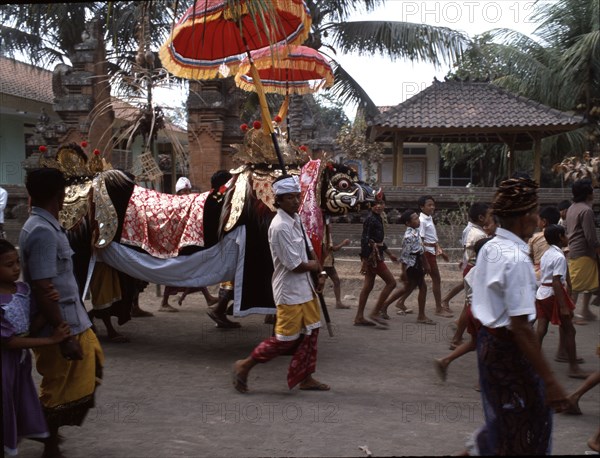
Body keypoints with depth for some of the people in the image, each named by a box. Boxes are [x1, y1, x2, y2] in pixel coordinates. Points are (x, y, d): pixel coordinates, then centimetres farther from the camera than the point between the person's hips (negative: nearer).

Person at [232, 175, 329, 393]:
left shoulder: (296, 219, 6)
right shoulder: (280, 227, -22)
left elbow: (309, 249, 14)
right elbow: (295, 265, -22)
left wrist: (321, 273, 0)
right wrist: (314, 266, -3)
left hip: (305, 287, 9)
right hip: (289, 290, -9)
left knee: (311, 331, 14)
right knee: (286, 339, -3)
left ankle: (305, 377, 26)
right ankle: (245, 366, 11)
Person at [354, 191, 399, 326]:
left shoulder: (378, 219, 13)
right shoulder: (370, 220, -15)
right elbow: (364, 240, -20)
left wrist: (389, 254, 27)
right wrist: (364, 261, -22)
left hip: (376, 255, 9)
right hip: (372, 255, -9)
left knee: (368, 286, 10)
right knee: (391, 282, -4)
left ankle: (359, 317, 13)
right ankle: (375, 312, -2)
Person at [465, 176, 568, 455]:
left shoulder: (489, 248, 5)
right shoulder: (517, 259, -24)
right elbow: (520, 327, -27)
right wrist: (549, 381, -26)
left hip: (489, 340, 9)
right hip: (508, 349, -9)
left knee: (505, 416, 25)